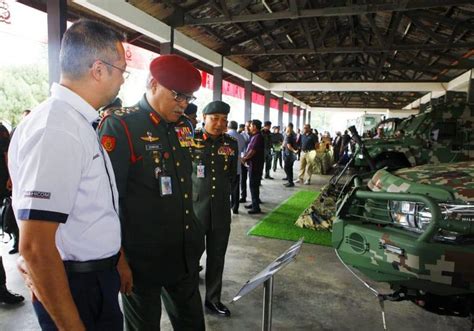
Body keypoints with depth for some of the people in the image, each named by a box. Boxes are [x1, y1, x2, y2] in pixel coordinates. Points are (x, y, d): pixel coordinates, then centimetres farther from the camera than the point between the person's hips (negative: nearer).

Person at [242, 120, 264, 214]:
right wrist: (245, 157, 4)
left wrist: (245, 158, -6)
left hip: (255, 164, -10)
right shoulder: (255, 136, 14)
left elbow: (253, 151, -20)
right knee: (253, 184, 17)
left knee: (253, 185, -5)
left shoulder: (258, 137, -17)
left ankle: (256, 207, 1)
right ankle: (254, 203, 28)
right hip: (253, 164, 10)